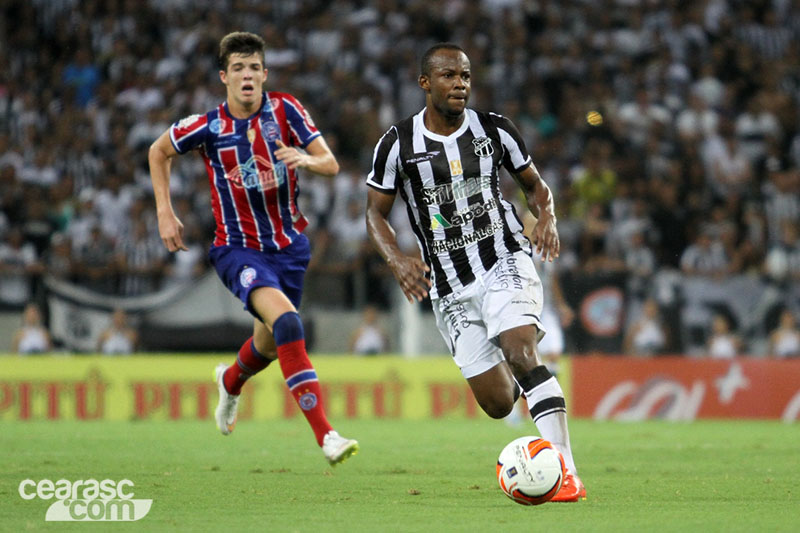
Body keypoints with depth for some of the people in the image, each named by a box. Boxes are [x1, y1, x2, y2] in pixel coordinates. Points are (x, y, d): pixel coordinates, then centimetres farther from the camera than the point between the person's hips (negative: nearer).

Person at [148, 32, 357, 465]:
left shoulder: (285, 109, -7)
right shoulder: (207, 126, -11)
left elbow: (331, 164, -9)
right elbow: (158, 152, 7)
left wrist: (307, 159, -32)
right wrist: (165, 213, 1)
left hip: (289, 245, 4)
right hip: (238, 248, -4)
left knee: (270, 344, 20)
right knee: (286, 321, -29)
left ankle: (231, 380, 59)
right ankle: (325, 435, -35)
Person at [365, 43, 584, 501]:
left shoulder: (495, 130, 2)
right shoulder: (398, 144, -1)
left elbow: (535, 185, 14)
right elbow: (376, 213, 5)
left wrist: (547, 218, -9)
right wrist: (398, 259, -14)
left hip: (505, 262, -1)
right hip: (450, 288, 1)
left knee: (519, 350, -29)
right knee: (498, 404, 0)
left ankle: (566, 473, -33)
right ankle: (521, 383, 43)